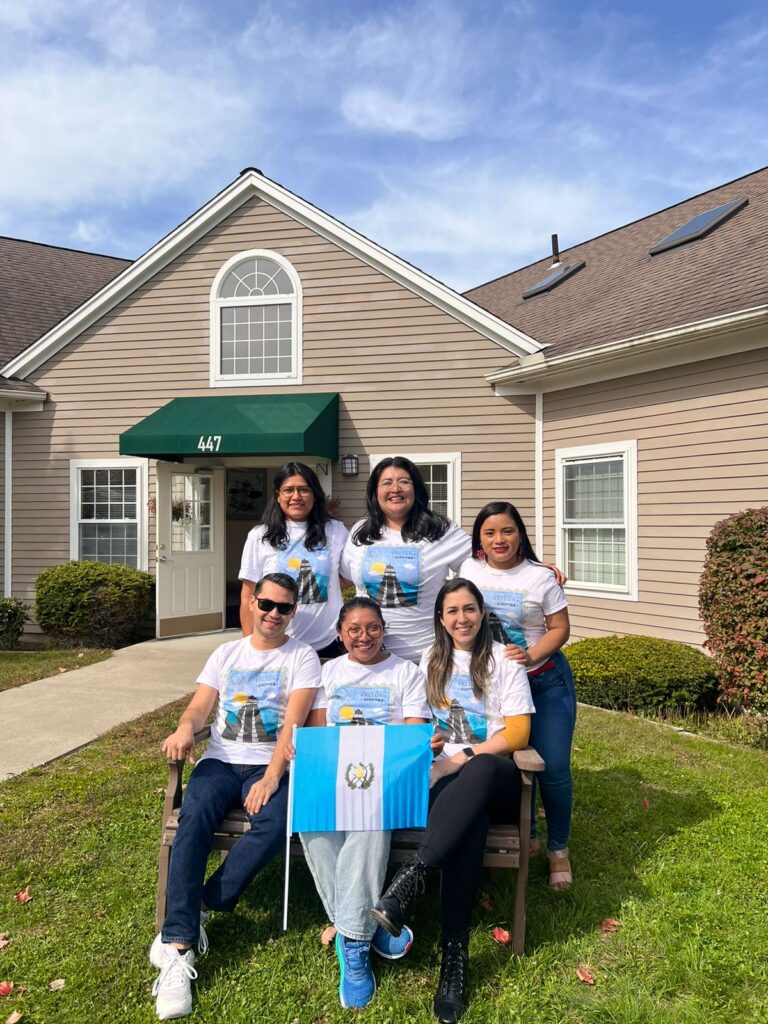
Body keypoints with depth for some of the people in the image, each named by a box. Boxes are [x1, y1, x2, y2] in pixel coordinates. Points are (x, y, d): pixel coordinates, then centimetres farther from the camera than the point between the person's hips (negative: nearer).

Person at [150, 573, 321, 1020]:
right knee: (193, 821, -27)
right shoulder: (226, 653, 16)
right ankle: (179, 949, -25)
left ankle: (197, 911, -18)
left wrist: (271, 778, -20)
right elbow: (199, 707, 8)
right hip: (220, 761, 2)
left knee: (277, 824, -32)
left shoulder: (302, 657, 4)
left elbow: (293, 721, -8)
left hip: (270, 766, -2)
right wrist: (185, 729, -17)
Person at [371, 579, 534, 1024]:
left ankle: (409, 880, -46)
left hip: (495, 774, -2)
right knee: (471, 817, -37)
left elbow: (518, 734, -1)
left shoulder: (504, 660, 6)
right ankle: (455, 955, -36)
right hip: (446, 777, 2)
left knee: (478, 773, -42)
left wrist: (464, 757, -11)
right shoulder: (430, 662, 18)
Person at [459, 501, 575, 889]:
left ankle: (558, 849, 21)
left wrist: (531, 656, -22)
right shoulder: (469, 569, -2)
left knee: (553, 768, 0)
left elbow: (560, 628, -7)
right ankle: (525, 838, 33)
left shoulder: (540, 576, -10)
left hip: (544, 681, -2)